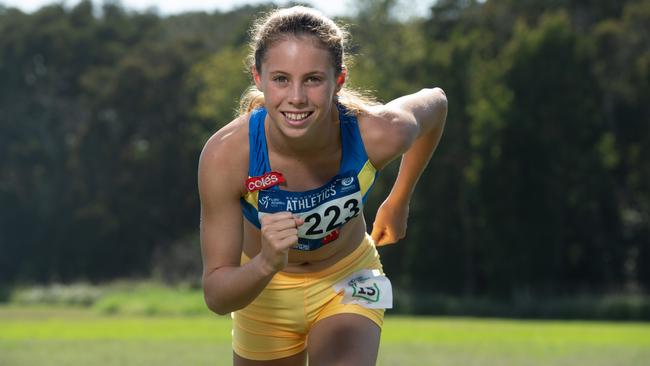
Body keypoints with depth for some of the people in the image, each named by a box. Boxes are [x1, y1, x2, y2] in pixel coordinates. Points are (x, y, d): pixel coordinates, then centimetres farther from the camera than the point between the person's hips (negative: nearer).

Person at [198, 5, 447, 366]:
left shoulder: (378, 134, -31)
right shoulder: (224, 156, -34)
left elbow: (436, 101, -4)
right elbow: (216, 295, -29)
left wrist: (399, 200, 5)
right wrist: (267, 263, -50)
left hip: (348, 282, 0)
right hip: (264, 289, 0)